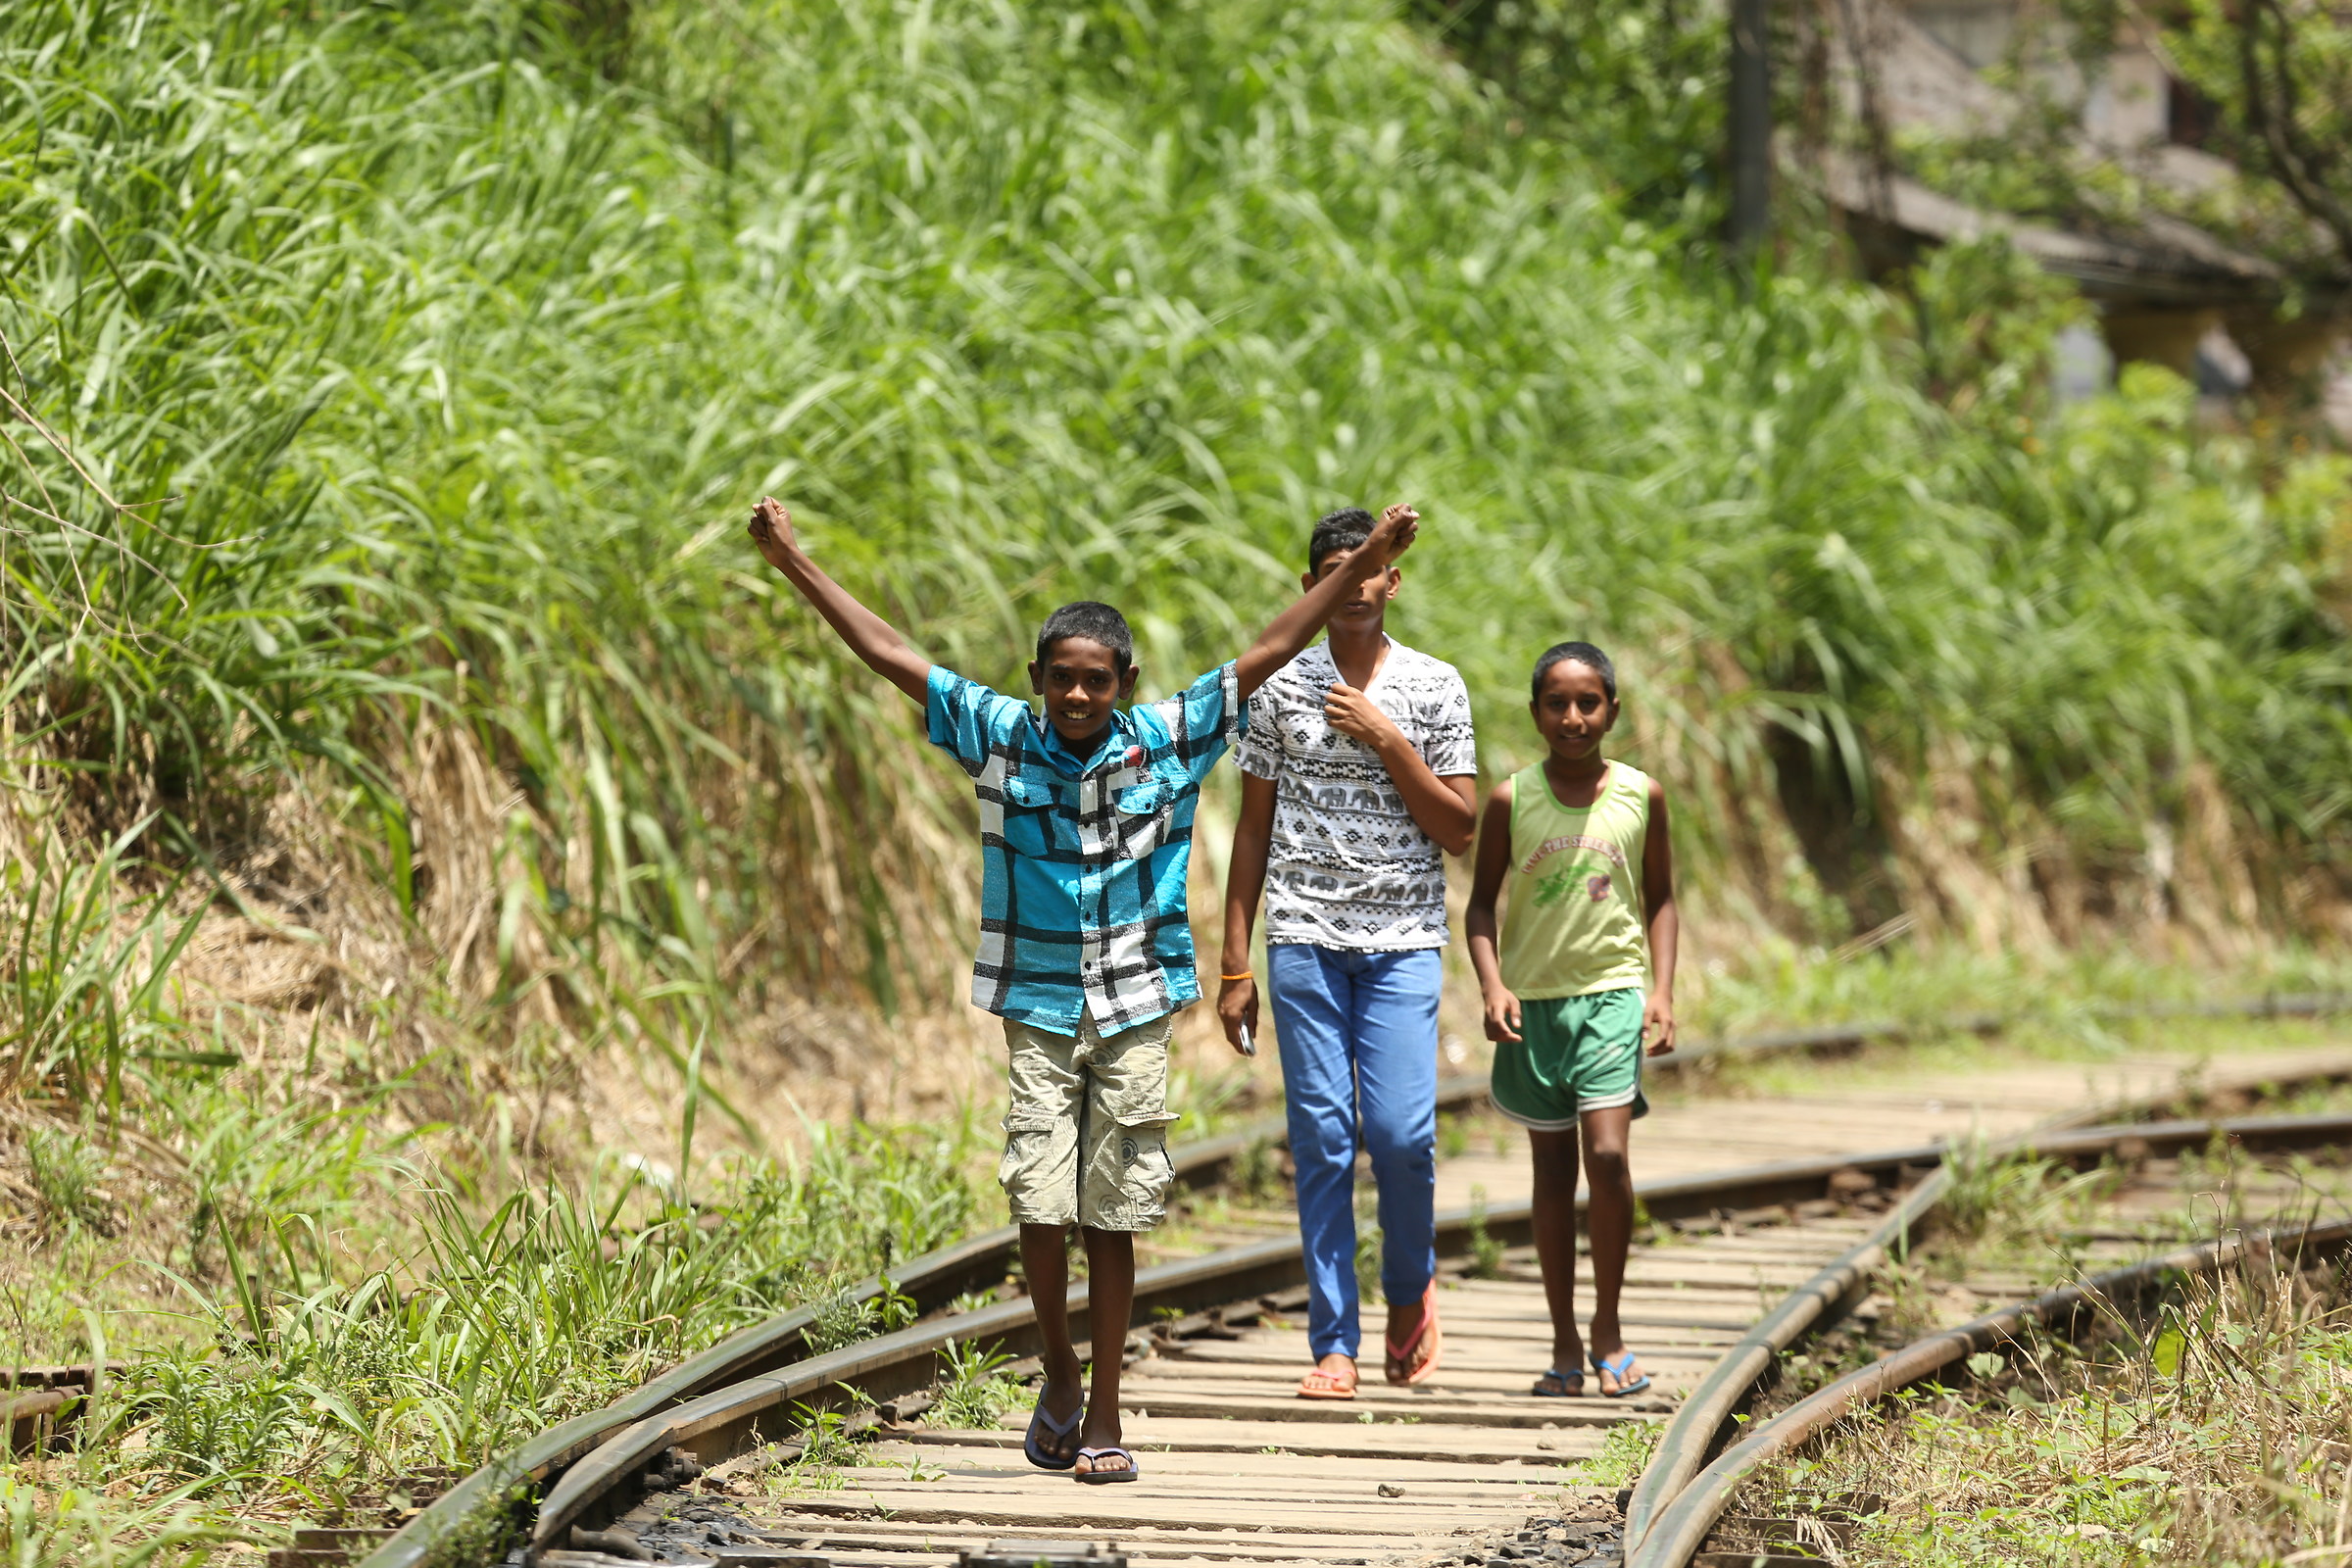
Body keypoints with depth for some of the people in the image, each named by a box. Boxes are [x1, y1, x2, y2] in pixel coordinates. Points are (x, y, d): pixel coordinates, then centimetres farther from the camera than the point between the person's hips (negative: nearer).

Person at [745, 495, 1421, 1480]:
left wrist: (1359, 572, -1)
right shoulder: (1002, 739, -1)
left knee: (1111, 1222, 2)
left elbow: (1267, 655, 2)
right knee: (1040, 1207, -7)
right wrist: (797, 566, 1)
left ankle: (1103, 1418, 10)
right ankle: (1059, 1371, 18)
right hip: (1038, 1009, 0)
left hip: (1135, 1014, 0)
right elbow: (889, 656, 1)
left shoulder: (1168, 743, -2)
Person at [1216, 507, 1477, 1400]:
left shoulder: (1435, 688, 5)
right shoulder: (1281, 690, 8)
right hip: (1304, 939, 1)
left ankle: (1410, 1289, 16)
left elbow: (1460, 830, 1)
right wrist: (1234, 966, 6)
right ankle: (1333, 1344, 3)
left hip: (1404, 940, -1)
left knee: (1401, 1129, -12)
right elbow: (1254, 831, 10)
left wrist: (1388, 741, -10)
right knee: (1320, 1137, -2)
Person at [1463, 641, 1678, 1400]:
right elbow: (1482, 901, 5)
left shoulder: (1640, 795, 2)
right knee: (1552, 1168, 6)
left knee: (1607, 1154, -15)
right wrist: (1492, 984, -9)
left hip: (1612, 993, -1)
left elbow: (1660, 899, 10)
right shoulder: (1512, 800, -1)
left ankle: (1608, 1328, 1)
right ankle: (1565, 1344, 12)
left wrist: (1662, 991, 0)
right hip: (1535, 996, 1)